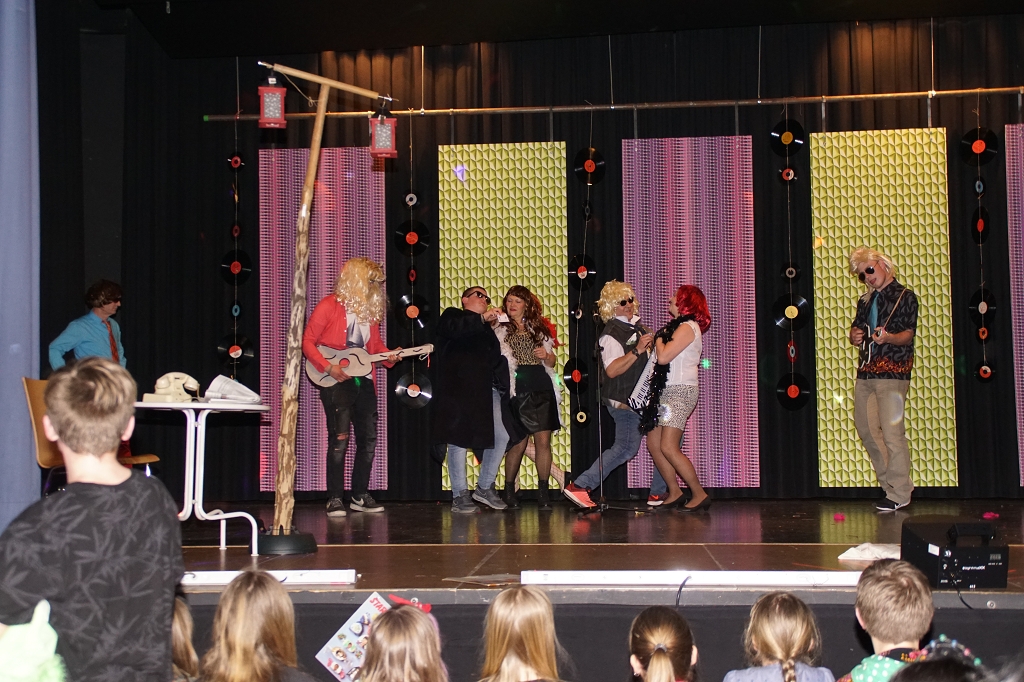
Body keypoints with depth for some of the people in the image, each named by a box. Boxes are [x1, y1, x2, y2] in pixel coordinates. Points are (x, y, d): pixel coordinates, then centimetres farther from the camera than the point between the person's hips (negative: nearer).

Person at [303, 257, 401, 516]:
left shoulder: (371, 309, 13)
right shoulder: (329, 306, -6)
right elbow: (307, 341, -6)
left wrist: (389, 356, -3)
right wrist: (327, 367, -16)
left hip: (364, 381, 7)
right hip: (336, 381, -7)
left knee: (368, 439, 7)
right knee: (340, 439, -11)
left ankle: (360, 496, 18)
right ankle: (335, 499, -4)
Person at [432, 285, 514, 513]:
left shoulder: (485, 328, 28)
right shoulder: (453, 315, 9)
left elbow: (495, 359, 21)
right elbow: (453, 328, -16)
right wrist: (482, 318, -19)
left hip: (486, 390, 7)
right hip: (460, 389, -7)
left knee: (501, 437, -1)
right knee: (459, 439, -5)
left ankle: (485, 487, 12)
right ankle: (460, 496, 0)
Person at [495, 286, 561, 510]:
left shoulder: (539, 329, 18)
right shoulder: (500, 330, 8)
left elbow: (552, 361, 23)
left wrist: (546, 355, 0)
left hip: (542, 390, 3)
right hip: (517, 389, -3)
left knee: (543, 440, -2)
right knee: (518, 443, -4)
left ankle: (543, 492, 5)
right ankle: (509, 490, 13)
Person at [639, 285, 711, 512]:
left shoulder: (687, 327, -11)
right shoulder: (680, 326, 19)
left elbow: (664, 356, -19)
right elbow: (663, 358, 16)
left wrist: (659, 339, -2)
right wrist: (659, 339, 6)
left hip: (680, 391, -10)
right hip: (667, 391, 10)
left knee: (668, 447, -15)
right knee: (654, 444, 7)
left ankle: (700, 495, -9)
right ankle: (675, 493, 13)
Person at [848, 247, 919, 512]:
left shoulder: (904, 296, 0)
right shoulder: (865, 301, 20)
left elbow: (908, 335, -7)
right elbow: (856, 330, 22)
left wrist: (888, 337, -28)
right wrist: (854, 336, -2)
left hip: (892, 373, -7)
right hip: (865, 371, 7)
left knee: (892, 432, -10)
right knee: (866, 429, 9)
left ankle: (899, 494, -2)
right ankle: (892, 483, 22)